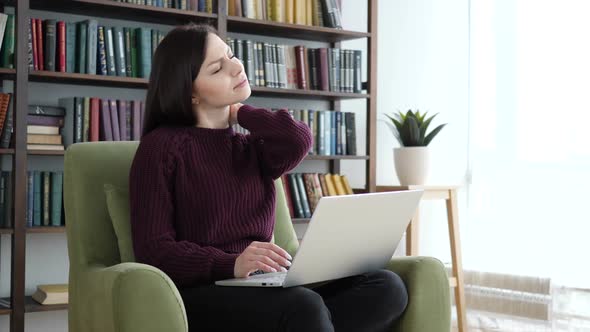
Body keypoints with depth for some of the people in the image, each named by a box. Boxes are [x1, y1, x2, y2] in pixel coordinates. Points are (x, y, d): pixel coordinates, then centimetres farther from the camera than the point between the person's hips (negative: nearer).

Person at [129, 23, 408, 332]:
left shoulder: (252, 148, 18)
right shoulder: (162, 146, 1)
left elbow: (298, 141, -7)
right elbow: (153, 249, -8)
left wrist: (237, 111, 11)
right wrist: (232, 265, -24)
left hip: (262, 286, 6)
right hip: (201, 293, -6)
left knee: (386, 287, -18)